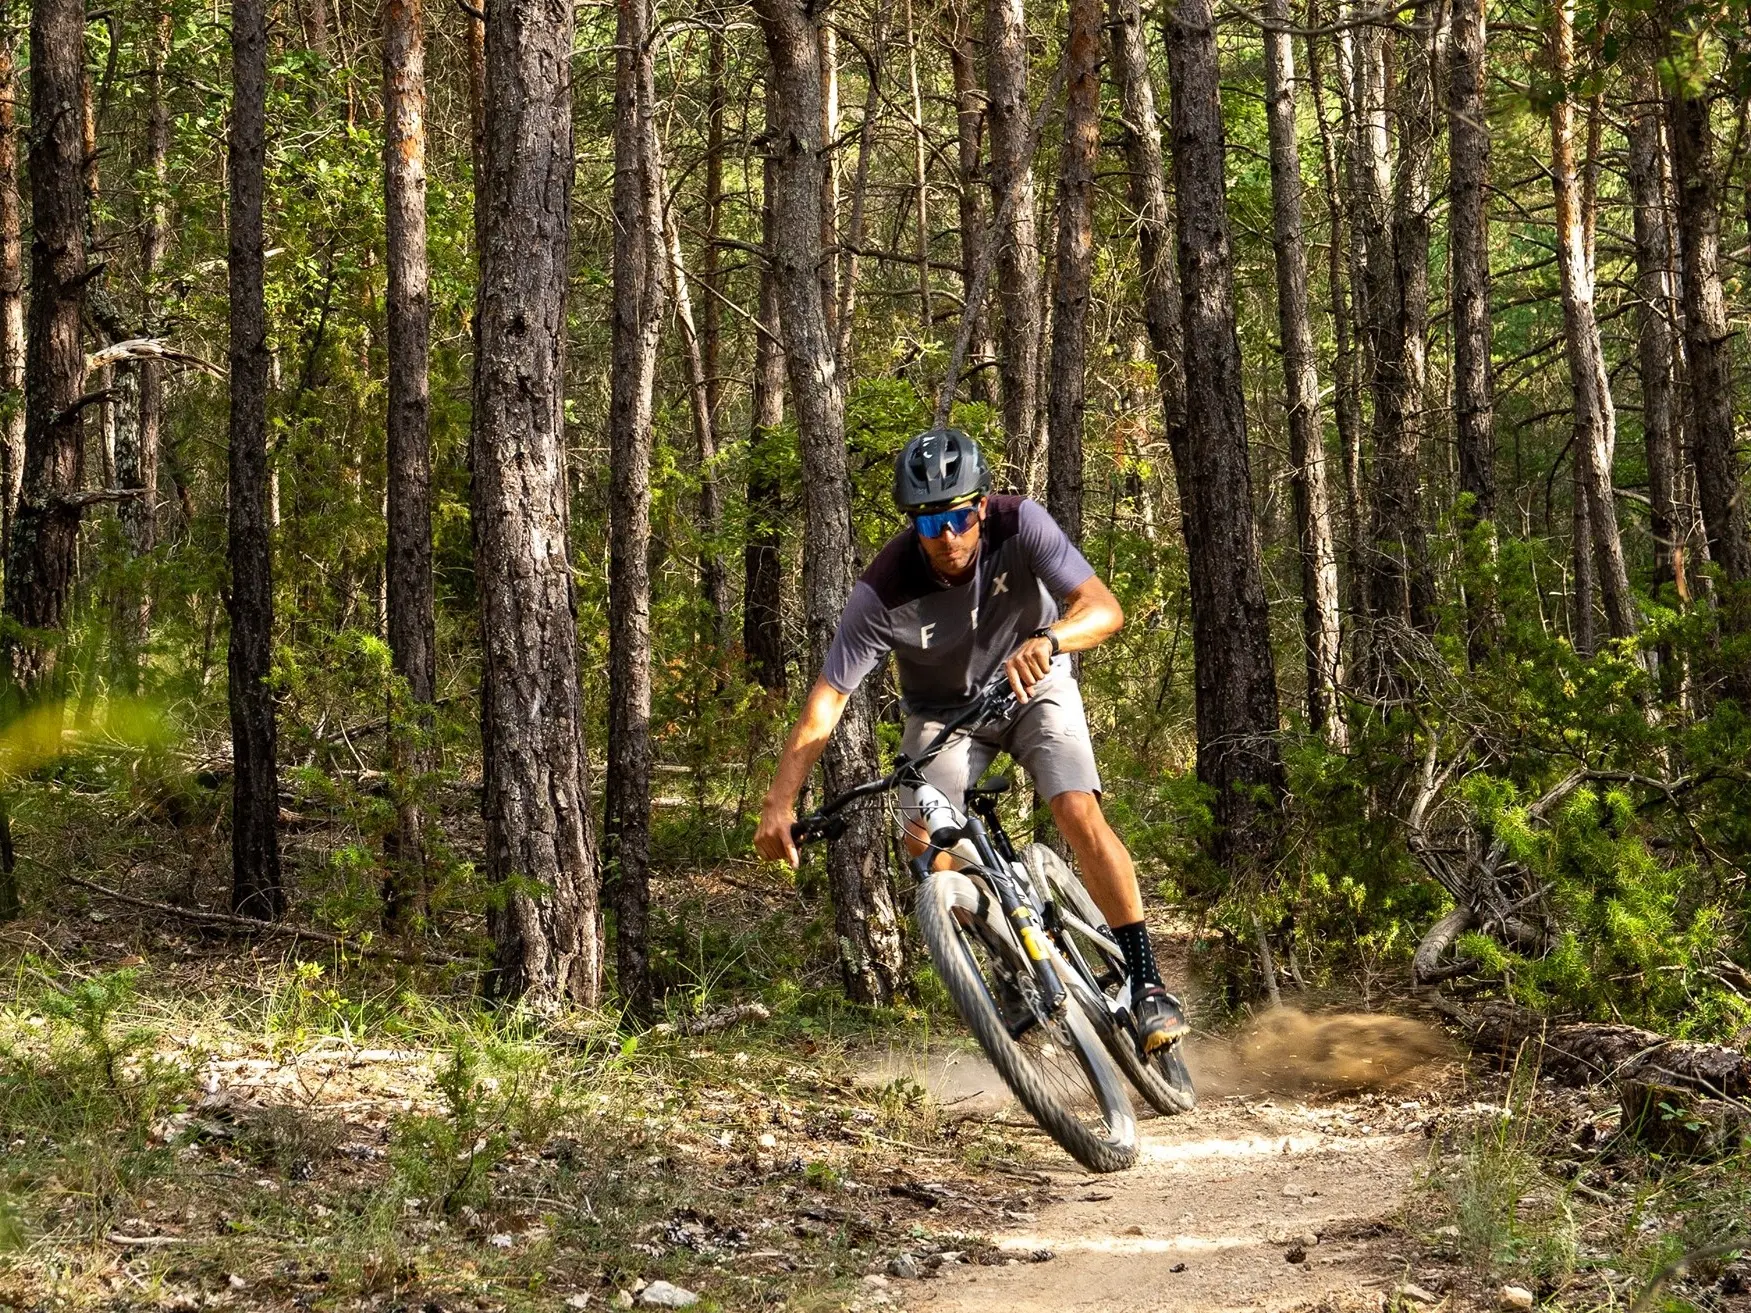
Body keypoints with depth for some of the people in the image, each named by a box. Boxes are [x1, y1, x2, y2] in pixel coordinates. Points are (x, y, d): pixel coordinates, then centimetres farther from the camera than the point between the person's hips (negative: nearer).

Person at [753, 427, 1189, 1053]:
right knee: (928, 848, -19)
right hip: (944, 711, 1)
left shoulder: (1020, 525, -29)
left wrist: (1045, 640, -58)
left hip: (1033, 685, -1)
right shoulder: (884, 592, -30)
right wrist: (779, 802, -39)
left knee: (1080, 814, -22)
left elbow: (1104, 607, -36)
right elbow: (827, 700, -29)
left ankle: (1147, 984, -12)